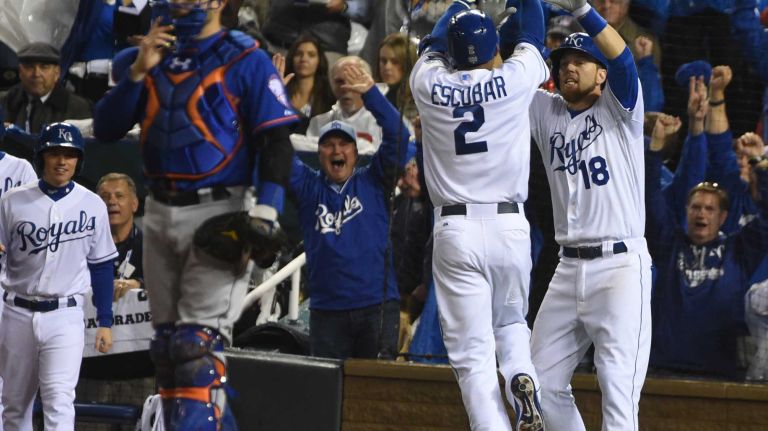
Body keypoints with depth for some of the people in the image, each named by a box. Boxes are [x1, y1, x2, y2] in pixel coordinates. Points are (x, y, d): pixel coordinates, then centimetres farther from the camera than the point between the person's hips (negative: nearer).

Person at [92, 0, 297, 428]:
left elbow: (276, 142, -10)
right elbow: (106, 128, 7)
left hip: (219, 210, -7)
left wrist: (266, 212, -22)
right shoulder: (155, 54, 12)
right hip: (160, 212, 7)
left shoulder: (246, 61, -5)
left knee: (198, 344, -15)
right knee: (167, 343, 10)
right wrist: (139, 71, -7)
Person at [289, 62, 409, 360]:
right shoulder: (307, 187, 12)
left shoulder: (373, 182, 9)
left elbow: (397, 138, -2)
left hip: (378, 305, -1)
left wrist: (370, 94, -12)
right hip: (327, 310, 1)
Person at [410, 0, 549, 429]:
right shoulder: (514, 78, -2)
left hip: (455, 229, 0)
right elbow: (531, 35, 18)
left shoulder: (430, 84, 1)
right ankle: (522, 379, -8)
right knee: (511, 322, 22)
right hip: (509, 225, 1)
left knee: (474, 354, -2)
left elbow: (434, 42, 24)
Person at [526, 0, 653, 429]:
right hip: (569, 270, 6)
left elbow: (622, 58, -17)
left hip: (621, 266, -6)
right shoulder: (546, 113, 15)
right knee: (543, 382, 9)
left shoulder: (618, 108, 1)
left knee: (618, 386, -15)